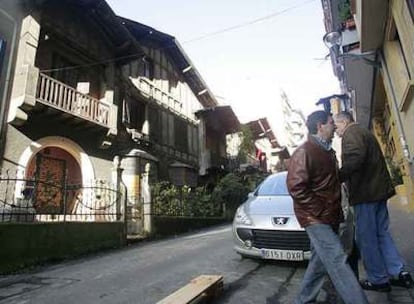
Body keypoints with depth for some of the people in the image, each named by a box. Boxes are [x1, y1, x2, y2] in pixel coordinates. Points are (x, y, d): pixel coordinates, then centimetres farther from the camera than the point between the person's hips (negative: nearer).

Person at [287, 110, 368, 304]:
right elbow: (296, 186, -21)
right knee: (337, 261, -10)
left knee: (320, 261, 14)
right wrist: (320, 213, -19)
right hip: (315, 218, -9)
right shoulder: (304, 152, -13)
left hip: (329, 218, 9)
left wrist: (336, 212, 18)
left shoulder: (327, 151, 18)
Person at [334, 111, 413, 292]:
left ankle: (378, 280, 11)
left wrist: (337, 178, -21)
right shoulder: (365, 133, 22)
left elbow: (354, 160, -28)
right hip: (379, 189, 10)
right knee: (381, 233, 17)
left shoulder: (351, 133, -10)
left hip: (365, 192, -10)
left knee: (366, 238, 1)